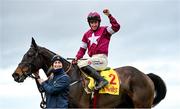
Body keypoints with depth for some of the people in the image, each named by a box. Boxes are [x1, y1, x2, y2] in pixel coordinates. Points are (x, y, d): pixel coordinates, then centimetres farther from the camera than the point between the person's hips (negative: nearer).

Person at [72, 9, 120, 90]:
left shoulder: (104, 30, 2)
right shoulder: (87, 34, 18)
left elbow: (116, 27, -15)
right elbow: (82, 49, 18)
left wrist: (109, 16, -22)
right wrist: (77, 58, 2)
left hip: (101, 58, -8)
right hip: (93, 59, 8)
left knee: (82, 64, -28)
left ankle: (101, 80, -32)